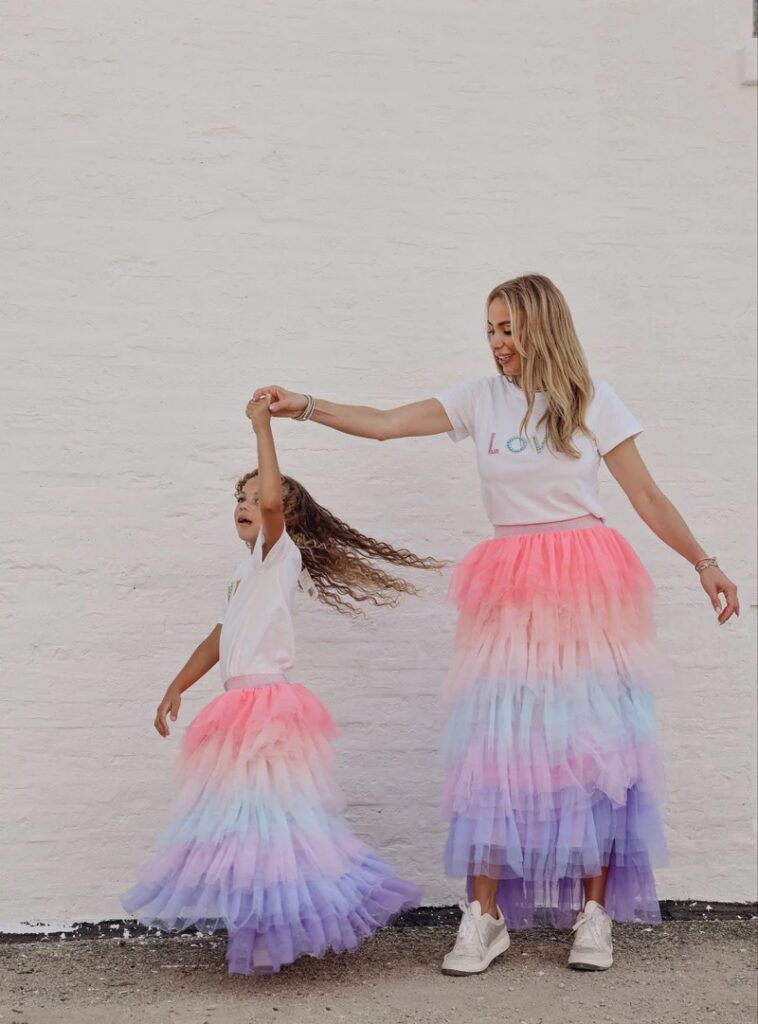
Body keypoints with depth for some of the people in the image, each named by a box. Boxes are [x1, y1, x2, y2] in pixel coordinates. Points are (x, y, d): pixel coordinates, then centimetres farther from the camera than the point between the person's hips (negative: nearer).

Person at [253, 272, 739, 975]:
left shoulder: (593, 401, 3)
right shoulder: (481, 400, 7)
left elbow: (646, 496, 6)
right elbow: (384, 424, 2)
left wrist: (703, 563, 6)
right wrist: (304, 407, -8)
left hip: (586, 587, -1)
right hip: (510, 593, 1)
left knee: (592, 739, -1)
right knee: (493, 743, -5)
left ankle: (595, 912, 10)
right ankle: (484, 917, 3)